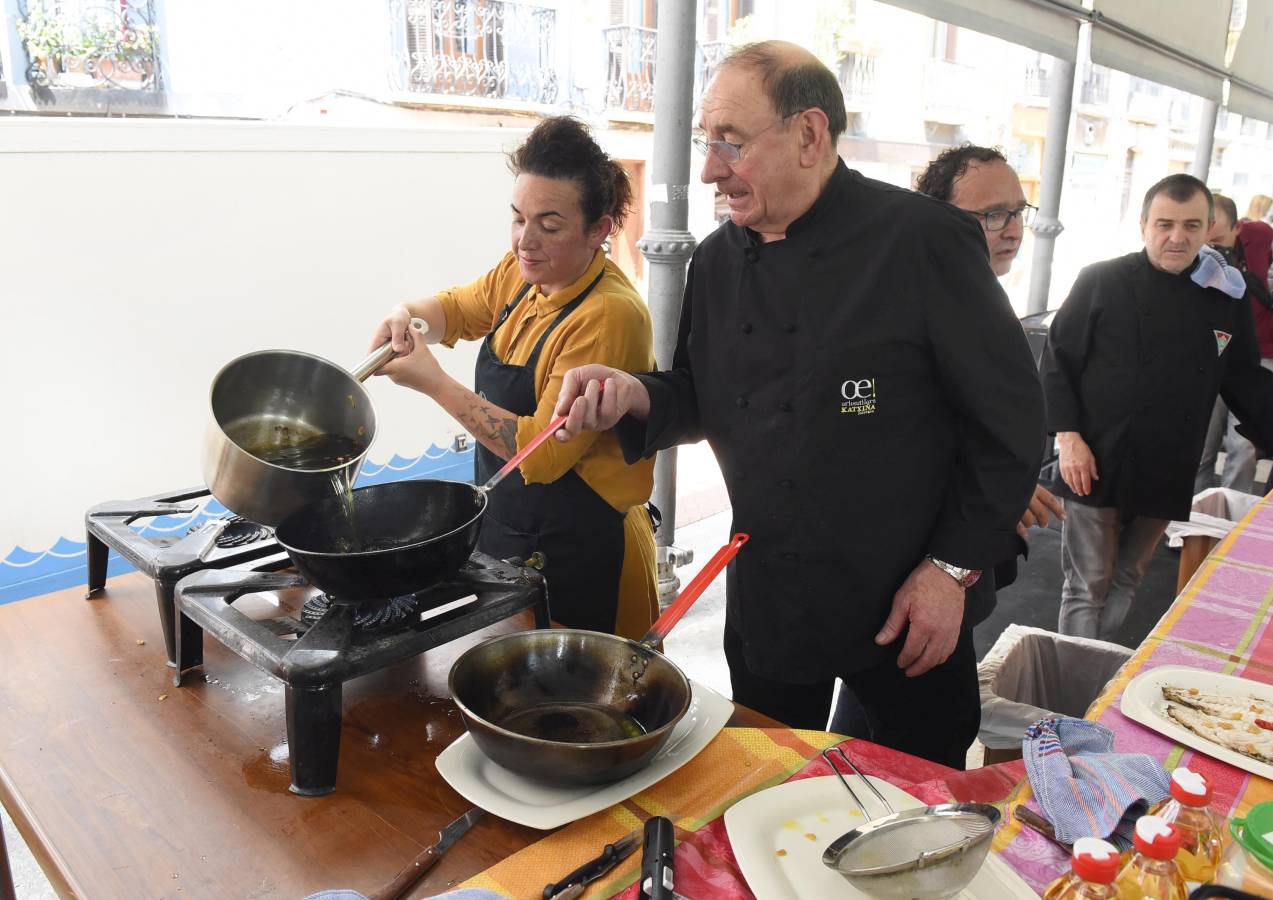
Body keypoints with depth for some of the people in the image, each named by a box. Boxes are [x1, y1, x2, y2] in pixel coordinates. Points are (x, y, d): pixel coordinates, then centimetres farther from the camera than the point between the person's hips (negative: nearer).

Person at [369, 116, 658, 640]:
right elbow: (459, 308, 20)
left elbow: (542, 453, -27)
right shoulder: (523, 273, 0)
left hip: (578, 555, -8)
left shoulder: (609, 317, -25)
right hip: (504, 529, 8)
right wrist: (407, 317, -3)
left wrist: (435, 383, -24)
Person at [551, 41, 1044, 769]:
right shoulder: (719, 260, 3)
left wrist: (952, 568, -13)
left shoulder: (923, 241, -16)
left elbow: (1010, 416, -12)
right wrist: (636, 397, -10)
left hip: (906, 607, -4)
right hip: (766, 598, 5)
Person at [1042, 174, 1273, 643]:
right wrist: (1068, 437, -14)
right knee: (1087, 586, 3)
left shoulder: (1227, 298, 3)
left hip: (1166, 477, 4)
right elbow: (1058, 361, -7)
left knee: (1125, 581, 17)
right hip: (1097, 468, -4)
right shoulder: (1101, 282, -8)